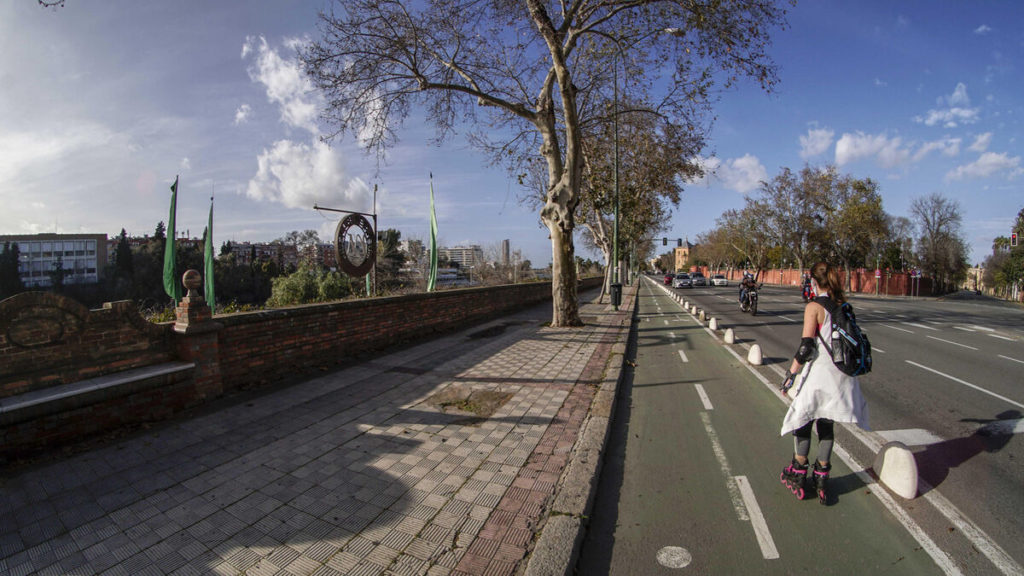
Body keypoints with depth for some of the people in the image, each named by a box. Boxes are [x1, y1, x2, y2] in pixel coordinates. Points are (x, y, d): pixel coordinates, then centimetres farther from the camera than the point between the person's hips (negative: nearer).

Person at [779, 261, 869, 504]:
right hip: (842, 375, 6)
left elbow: (806, 347, -17)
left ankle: (798, 477, 20)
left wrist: (791, 373, -10)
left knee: (803, 422, 10)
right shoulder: (844, 306, 4)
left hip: (818, 375, -6)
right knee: (826, 425, 15)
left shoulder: (814, 307, -14)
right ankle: (821, 480, 23)